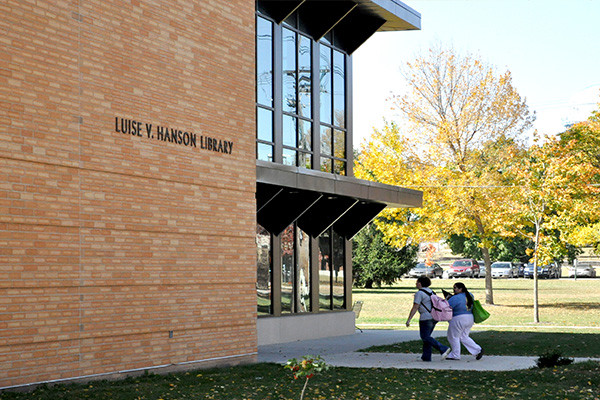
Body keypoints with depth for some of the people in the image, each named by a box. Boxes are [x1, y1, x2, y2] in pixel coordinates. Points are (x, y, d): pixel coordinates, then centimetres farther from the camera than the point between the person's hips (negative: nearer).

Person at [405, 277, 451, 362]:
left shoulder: (419, 293, -11)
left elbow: (415, 308, -15)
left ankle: (443, 349, -16)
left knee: (425, 337, -4)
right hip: (434, 317, 9)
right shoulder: (430, 292, 15)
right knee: (426, 336, 13)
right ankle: (426, 357, 11)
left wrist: (408, 320, -13)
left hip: (426, 318, -9)